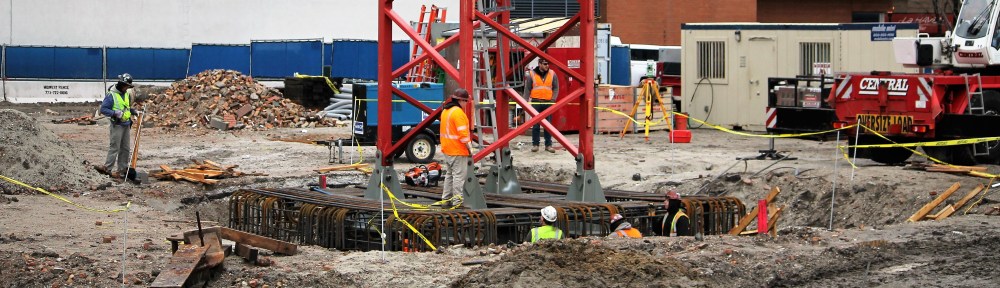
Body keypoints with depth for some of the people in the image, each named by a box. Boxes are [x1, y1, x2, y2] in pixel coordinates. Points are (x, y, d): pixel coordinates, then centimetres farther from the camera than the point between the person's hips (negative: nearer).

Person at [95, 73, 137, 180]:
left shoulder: (126, 94, 11)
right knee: (114, 147, -8)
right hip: (117, 125, -8)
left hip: (126, 124, 8)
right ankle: (107, 168, -4)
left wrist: (133, 111, 8)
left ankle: (123, 168, 19)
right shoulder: (111, 95, -13)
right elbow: (103, 109, -14)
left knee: (125, 148, 11)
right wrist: (115, 113, -24)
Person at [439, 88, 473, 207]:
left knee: (450, 174, 18)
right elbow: (463, 134, -21)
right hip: (458, 151, -10)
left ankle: (446, 198, 23)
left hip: (447, 150, 10)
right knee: (459, 175, -6)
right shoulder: (458, 112, -17)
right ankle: (457, 201, -6)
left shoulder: (445, 111, 13)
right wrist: (470, 149, -15)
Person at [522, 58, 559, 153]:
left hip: (548, 102, 1)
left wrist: (553, 100, -4)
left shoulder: (552, 74, 5)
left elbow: (556, 88, 7)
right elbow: (527, 89, 4)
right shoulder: (532, 74, 1)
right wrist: (527, 101, -3)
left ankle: (548, 145, 10)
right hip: (536, 102, -1)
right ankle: (535, 144, 8)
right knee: (535, 125, 1)